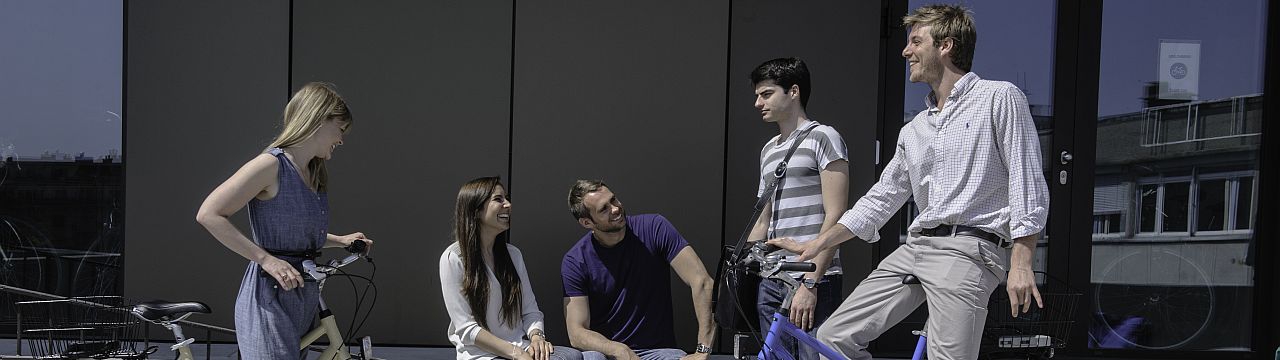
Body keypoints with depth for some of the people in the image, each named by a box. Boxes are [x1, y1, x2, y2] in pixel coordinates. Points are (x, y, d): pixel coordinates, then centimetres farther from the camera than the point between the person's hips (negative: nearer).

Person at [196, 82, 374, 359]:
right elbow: (208, 215, -18)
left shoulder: (315, 175, 14)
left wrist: (341, 240, 14)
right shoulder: (272, 164, -13)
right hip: (270, 299, -9)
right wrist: (266, 259, -21)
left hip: (304, 296, 9)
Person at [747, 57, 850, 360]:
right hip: (770, 283, 7)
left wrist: (810, 283, -16)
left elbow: (835, 217, -11)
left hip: (814, 281, -7)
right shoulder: (768, 149, 19)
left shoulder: (822, 138, -3)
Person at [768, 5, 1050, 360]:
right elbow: (881, 198, 24)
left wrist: (1021, 264, -14)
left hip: (969, 249, -7)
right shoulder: (914, 131, 22)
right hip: (914, 248, 7)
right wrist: (813, 246, 19)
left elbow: (1027, 185, -5)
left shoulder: (999, 98, 2)